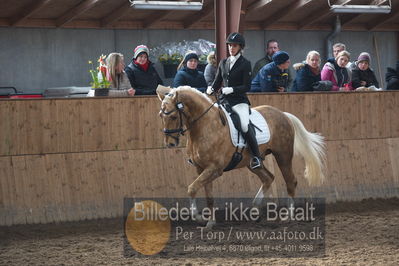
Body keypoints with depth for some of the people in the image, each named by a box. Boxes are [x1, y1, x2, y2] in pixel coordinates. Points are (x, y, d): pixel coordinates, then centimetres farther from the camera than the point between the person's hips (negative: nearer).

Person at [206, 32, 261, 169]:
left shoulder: (245, 64, -2)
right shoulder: (223, 63, 14)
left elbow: (246, 86, -7)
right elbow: (217, 82, 17)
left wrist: (232, 89, -22)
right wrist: (211, 89, -5)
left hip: (239, 101, -6)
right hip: (224, 100, 6)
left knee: (245, 125, -27)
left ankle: (256, 157, -18)